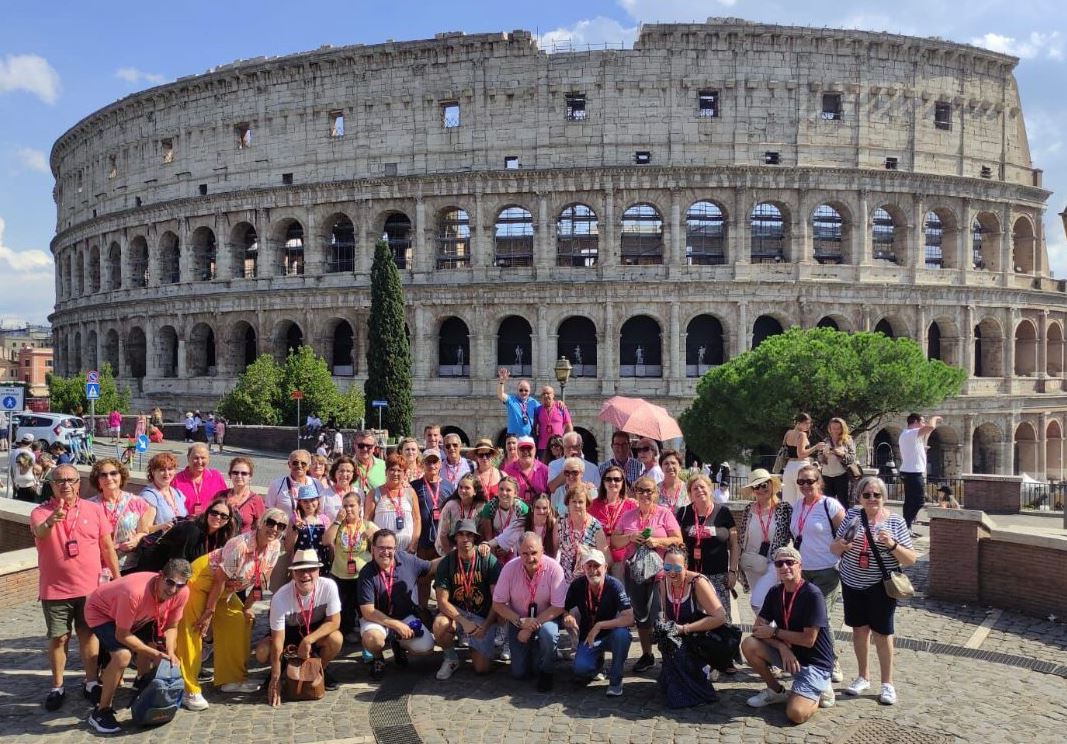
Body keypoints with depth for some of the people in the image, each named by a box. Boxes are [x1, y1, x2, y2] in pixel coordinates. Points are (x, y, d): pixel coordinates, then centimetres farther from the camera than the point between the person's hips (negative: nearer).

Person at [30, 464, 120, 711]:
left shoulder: (95, 510, -1)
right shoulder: (40, 512, -7)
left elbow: (107, 546, 4)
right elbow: (39, 533, -30)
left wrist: (118, 578, 5)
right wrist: (50, 522, -53)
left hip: (90, 587, 2)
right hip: (55, 590, -1)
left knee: (89, 634, 12)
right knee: (58, 638, 7)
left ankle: (91, 682, 24)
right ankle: (57, 687, 22)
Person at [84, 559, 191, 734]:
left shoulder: (182, 593, -25)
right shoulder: (135, 593, -43)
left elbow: (171, 627, -8)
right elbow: (122, 635, -30)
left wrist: (170, 653, -24)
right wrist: (155, 654, -29)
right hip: (100, 611, -7)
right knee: (123, 655, -25)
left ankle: (142, 683, 34)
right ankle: (101, 712, -7)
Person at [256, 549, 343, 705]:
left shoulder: (328, 586, -28)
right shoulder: (280, 598, -30)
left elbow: (334, 622, -21)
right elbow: (278, 640, -26)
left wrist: (308, 640, -34)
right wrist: (276, 679, -25)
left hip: (317, 631, 0)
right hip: (289, 631, 0)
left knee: (336, 639, -31)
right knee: (262, 652, -26)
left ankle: (321, 669, 2)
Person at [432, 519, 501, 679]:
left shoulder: (488, 560, -11)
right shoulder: (446, 563, -8)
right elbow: (442, 601, -12)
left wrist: (486, 626, -17)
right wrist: (464, 622, -24)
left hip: (484, 617, -1)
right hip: (456, 611, 1)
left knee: (482, 668, -11)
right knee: (439, 625, -33)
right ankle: (451, 658, -2)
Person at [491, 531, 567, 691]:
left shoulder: (554, 568, -20)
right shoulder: (510, 568, -16)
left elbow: (558, 607, -18)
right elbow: (497, 604, -10)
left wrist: (533, 624, -25)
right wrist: (520, 621, -22)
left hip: (545, 619, -1)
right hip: (518, 621, 2)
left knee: (549, 633, -35)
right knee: (519, 672, -5)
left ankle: (545, 672, -5)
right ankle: (531, 651, 30)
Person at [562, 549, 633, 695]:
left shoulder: (614, 585, -22)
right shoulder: (577, 585, -13)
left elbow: (629, 618, -30)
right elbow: (564, 609, 0)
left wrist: (599, 626, -34)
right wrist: (567, 617, -25)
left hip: (611, 635, -2)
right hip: (588, 637, 2)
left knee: (622, 634, -36)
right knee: (581, 670, -23)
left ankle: (615, 680, -11)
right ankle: (598, 660, 16)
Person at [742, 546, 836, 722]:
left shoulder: (812, 594, -20)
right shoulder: (775, 593, 0)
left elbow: (808, 640, -21)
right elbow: (758, 628, -3)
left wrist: (774, 632, -14)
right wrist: (782, 646, -20)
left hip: (814, 661, -6)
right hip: (788, 654, 6)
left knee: (796, 713, -25)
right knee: (749, 645, -17)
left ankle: (819, 690, 8)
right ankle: (776, 691, 6)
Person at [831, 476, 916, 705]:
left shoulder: (896, 521, -6)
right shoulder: (852, 515, 1)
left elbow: (911, 559, -6)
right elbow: (835, 549, 7)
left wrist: (892, 545, -23)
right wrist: (840, 546, -16)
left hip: (880, 585, -3)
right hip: (852, 583, 3)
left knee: (882, 633, 2)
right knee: (859, 629, 13)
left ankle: (887, 683, 18)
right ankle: (863, 677, 30)